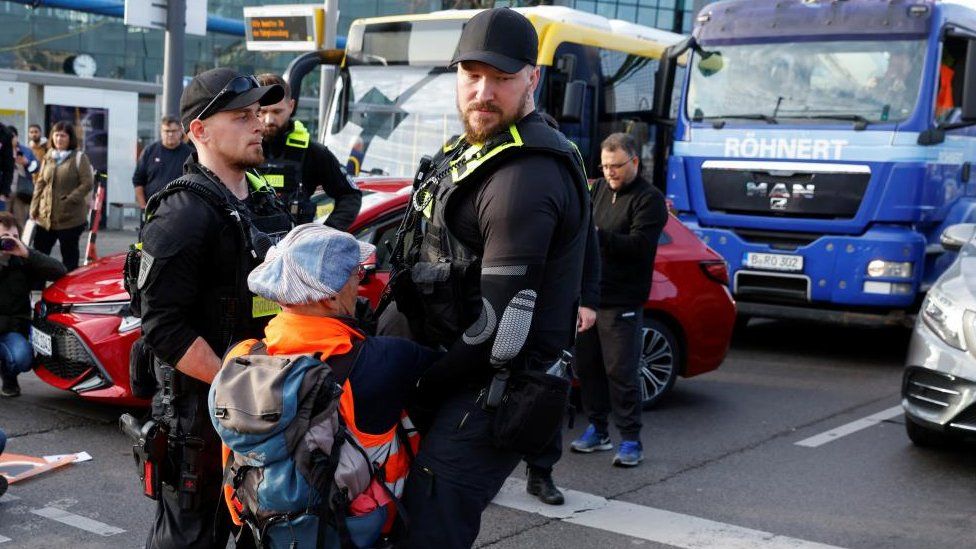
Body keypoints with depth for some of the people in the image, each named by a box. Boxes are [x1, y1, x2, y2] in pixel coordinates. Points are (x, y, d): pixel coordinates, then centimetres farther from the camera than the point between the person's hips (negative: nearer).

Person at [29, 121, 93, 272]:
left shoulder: (79, 157, -4)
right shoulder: (48, 157, 11)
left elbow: (87, 183, -11)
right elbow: (40, 184, 13)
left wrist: (69, 199, -18)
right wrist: (34, 207, 7)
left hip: (70, 217, -5)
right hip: (45, 216, 5)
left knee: (69, 254, 6)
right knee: (38, 253, 6)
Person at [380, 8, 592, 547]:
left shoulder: (526, 175, -21)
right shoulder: (471, 149, 12)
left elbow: (499, 325, -23)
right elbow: (425, 270, 19)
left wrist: (420, 388, -12)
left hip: (489, 391, -10)